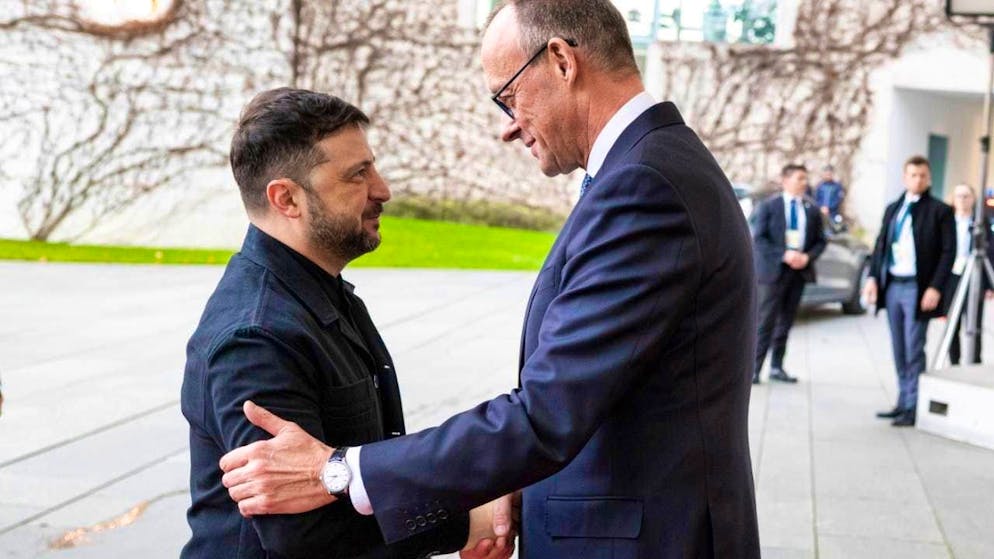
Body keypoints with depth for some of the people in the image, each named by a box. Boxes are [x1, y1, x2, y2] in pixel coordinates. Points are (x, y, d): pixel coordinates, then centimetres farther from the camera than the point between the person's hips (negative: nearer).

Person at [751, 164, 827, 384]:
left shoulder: (812, 210, 9)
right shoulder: (768, 206, -2)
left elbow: (820, 241, 12)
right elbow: (759, 238, -7)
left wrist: (808, 257, -8)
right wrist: (783, 255, -17)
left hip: (800, 270, 4)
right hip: (774, 269, -4)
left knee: (786, 322, 8)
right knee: (766, 320, -6)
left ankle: (777, 367, 15)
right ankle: (755, 369, -3)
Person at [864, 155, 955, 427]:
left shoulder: (940, 211, -2)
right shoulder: (892, 209, 15)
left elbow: (948, 251, -7)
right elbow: (880, 245, 15)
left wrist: (935, 288, -15)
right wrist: (873, 277, 1)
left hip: (917, 289, -6)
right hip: (892, 286, 6)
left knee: (913, 350, -5)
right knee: (899, 351, 11)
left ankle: (914, 407, 1)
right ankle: (903, 401, 19)